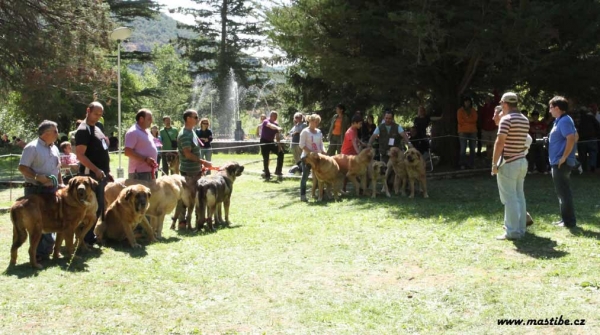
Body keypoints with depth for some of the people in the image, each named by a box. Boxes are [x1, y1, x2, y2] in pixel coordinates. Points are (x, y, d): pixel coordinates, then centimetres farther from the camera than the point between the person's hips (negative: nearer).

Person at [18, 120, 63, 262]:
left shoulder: (54, 148, 14)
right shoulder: (32, 147, -11)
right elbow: (22, 167, -15)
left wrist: (61, 183, 10)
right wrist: (38, 177, -24)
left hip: (52, 189, 7)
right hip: (35, 190, -7)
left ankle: (48, 248, 23)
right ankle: (38, 253, 2)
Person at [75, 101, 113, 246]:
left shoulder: (97, 129, 18)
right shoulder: (83, 130, -11)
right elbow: (80, 155, -19)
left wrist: (107, 171, 19)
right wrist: (96, 170, -26)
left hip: (101, 174, 9)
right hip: (91, 174, -9)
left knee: (100, 206, 12)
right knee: (94, 207, -9)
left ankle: (89, 235, 21)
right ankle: (87, 239, -1)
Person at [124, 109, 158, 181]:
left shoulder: (147, 132, 17)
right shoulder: (133, 132, -11)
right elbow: (128, 152, -19)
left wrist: (154, 161, 14)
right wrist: (145, 159, -22)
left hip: (149, 171, 10)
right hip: (139, 172, -10)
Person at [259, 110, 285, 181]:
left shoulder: (276, 124, 5)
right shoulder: (266, 122, -13)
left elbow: (277, 136, 7)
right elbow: (270, 125, -38)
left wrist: (279, 145, -2)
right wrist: (278, 128, -58)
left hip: (271, 142, 6)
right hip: (264, 142, -6)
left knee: (281, 153, -5)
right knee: (266, 158, -4)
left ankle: (278, 171, 3)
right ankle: (267, 175, 6)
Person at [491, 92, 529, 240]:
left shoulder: (506, 119, -14)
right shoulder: (525, 120, 11)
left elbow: (500, 142, -18)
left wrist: (494, 163, -15)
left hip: (508, 163, -8)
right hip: (522, 161, 8)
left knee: (510, 198, -5)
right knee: (519, 196, 13)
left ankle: (512, 232, -4)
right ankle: (521, 229, 17)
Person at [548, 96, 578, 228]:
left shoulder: (564, 121, -15)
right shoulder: (560, 121, 15)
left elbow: (571, 138, -27)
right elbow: (576, 136, 24)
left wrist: (564, 157, -23)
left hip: (561, 163, -11)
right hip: (558, 162, 11)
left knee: (563, 192, -5)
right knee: (562, 191, 15)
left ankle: (569, 221, 0)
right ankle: (565, 219, 22)